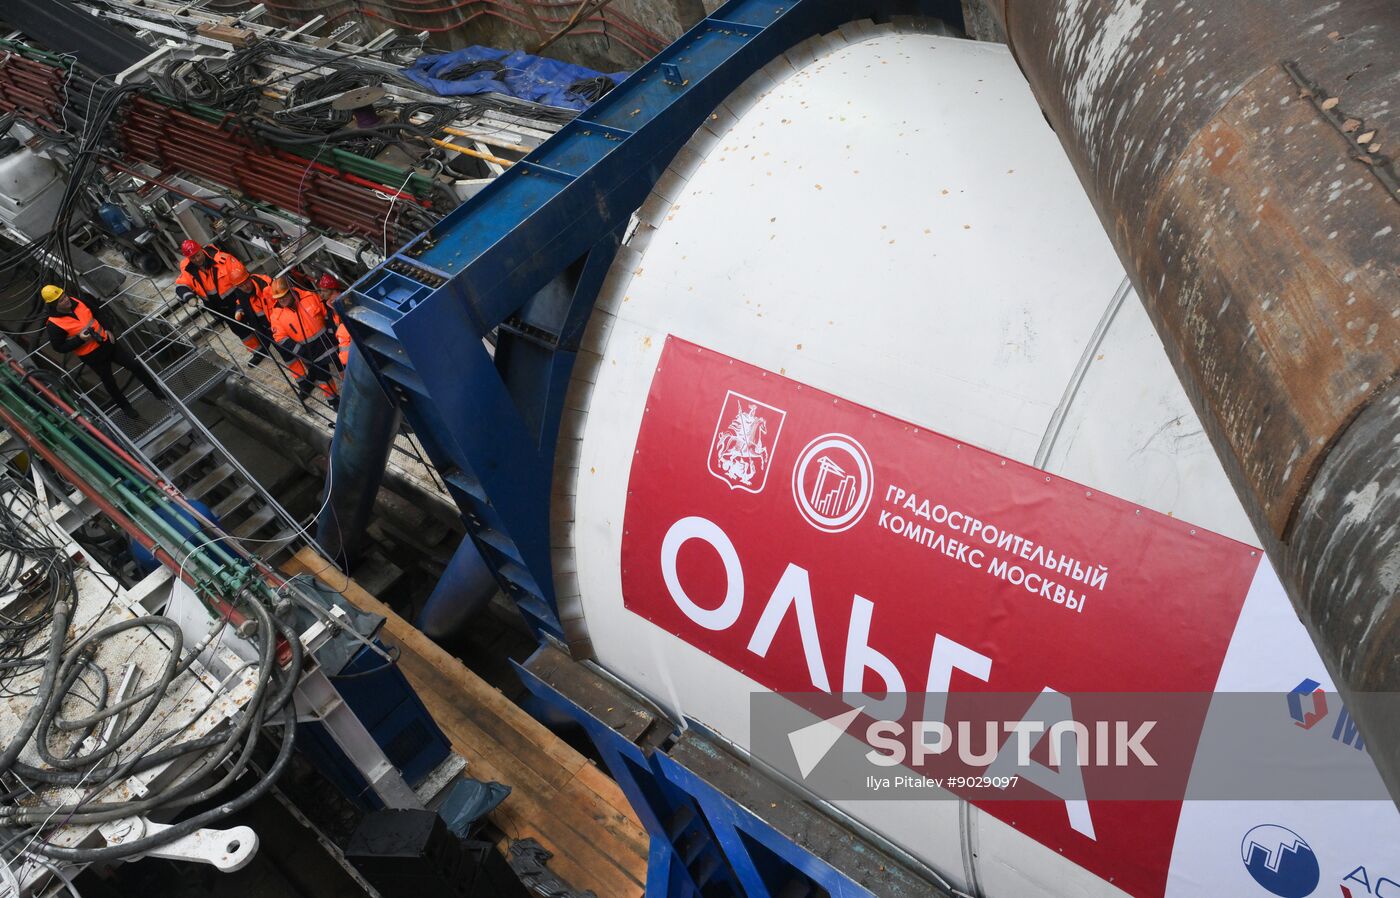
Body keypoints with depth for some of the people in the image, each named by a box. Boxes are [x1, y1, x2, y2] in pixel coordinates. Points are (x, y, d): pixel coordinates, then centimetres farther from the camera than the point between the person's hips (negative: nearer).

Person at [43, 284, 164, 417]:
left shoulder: (77, 302, -5)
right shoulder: (54, 324, -21)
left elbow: (97, 315, 12)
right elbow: (59, 347, -15)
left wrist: (107, 330, 1)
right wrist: (80, 339, -26)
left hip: (107, 342, 5)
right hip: (92, 356, -5)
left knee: (136, 365, 7)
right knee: (109, 381, 14)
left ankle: (158, 392, 23)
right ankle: (125, 407, 35)